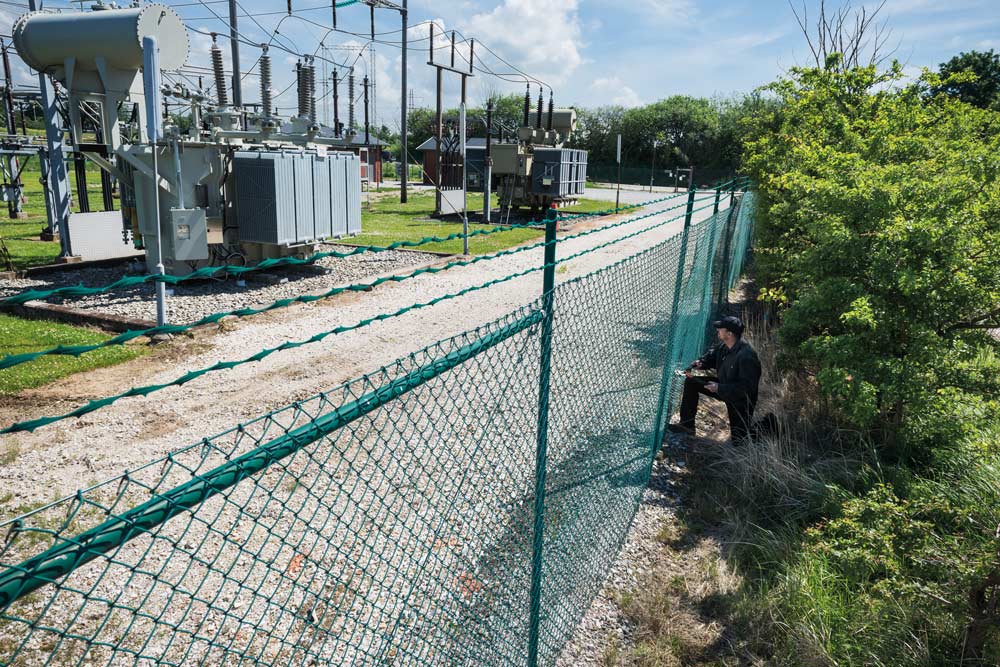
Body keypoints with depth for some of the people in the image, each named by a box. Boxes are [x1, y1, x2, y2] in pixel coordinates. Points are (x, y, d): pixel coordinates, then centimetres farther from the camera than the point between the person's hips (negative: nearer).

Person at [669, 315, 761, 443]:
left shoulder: (746, 356, -34)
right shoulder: (723, 346, -8)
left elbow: (747, 386, -33)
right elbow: (712, 355, 12)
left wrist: (719, 388, -33)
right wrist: (701, 363, -11)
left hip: (740, 398, -8)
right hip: (723, 385, 8)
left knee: (738, 441, -2)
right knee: (691, 382, 0)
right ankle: (687, 424, 7)